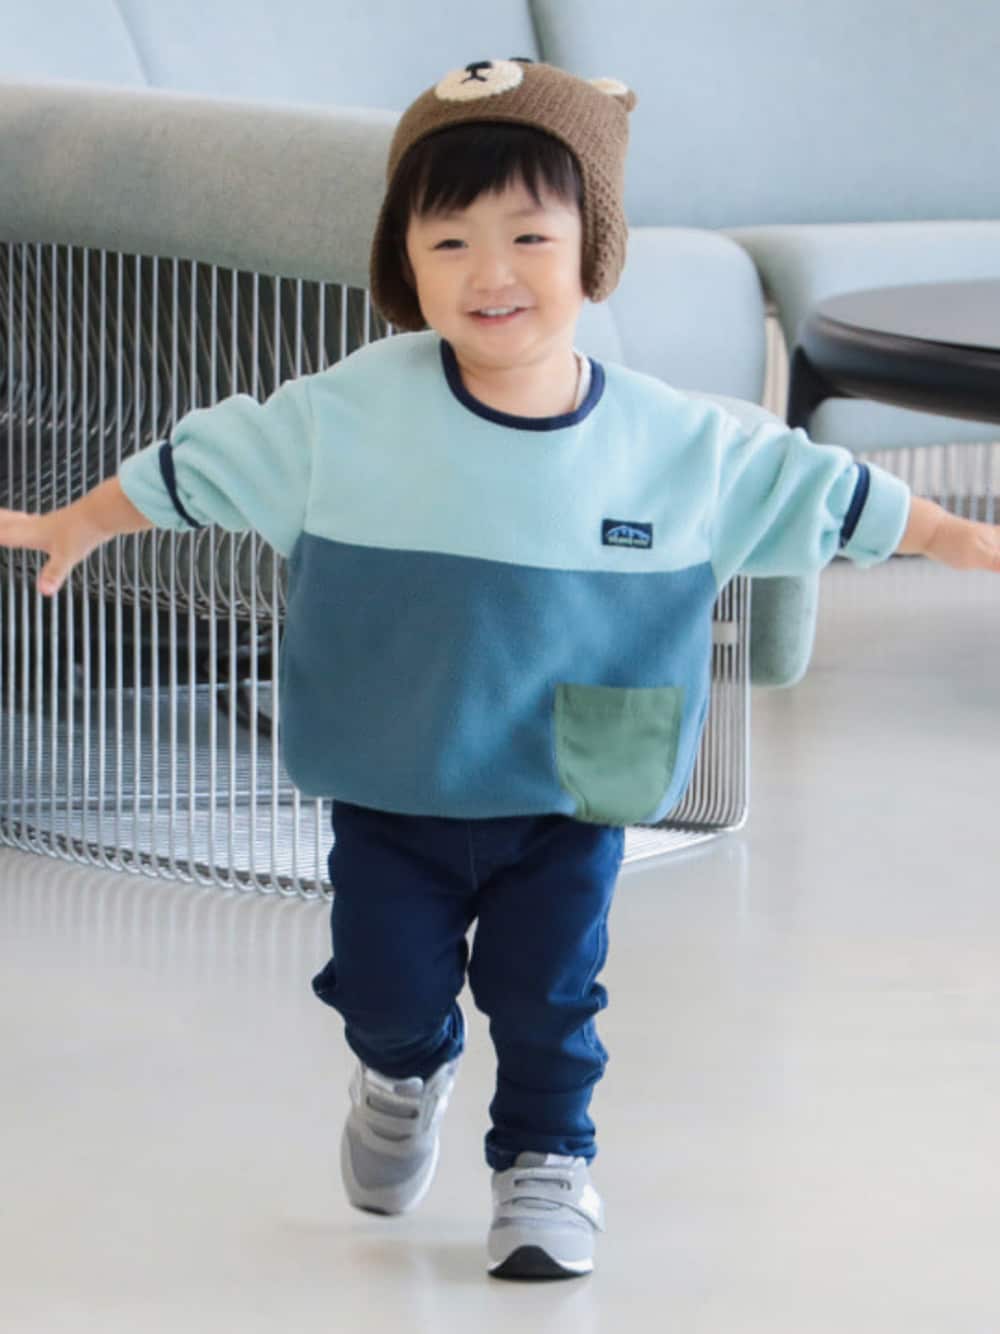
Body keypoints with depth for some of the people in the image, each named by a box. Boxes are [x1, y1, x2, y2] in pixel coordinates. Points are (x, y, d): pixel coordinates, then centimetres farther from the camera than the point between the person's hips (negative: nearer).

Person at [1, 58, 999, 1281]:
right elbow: (200, 463, -2)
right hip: (388, 799, 0)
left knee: (547, 1000, 3)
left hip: (568, 809, 0)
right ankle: (404, 1077, 44)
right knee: (387, 985, 10)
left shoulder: (677, 444, -11)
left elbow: (821, 492, 1)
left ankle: (545, 1162, 29)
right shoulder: (347, 413, -14)